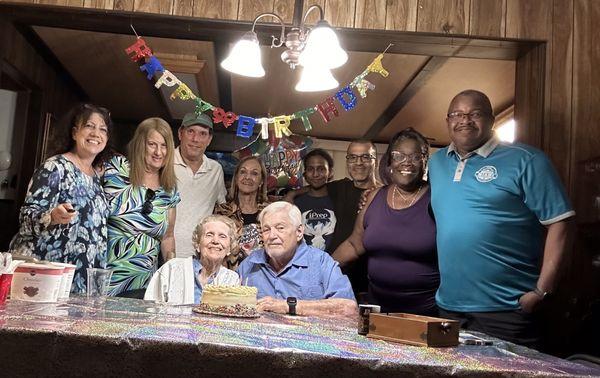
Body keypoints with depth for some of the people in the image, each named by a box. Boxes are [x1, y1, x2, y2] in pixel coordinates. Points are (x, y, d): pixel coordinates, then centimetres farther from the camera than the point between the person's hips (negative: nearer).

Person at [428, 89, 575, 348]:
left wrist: (541, 291, -14)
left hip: (506, 309, -5)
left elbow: (558, 223, -8)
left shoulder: (526, 161, -6)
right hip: (448, 305, 5)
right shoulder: (436, 163, 11)